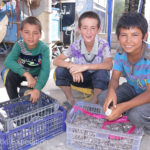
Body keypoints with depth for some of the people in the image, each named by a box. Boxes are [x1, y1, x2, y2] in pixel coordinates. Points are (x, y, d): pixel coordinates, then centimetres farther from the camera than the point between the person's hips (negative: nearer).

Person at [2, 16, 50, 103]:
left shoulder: (44, 48, -27)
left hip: (36, 74, -1)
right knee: (10, 75, -28)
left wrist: (37, 89, -49)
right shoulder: (19, 45, -22)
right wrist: (26, 74, -47)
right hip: (22, 73, 2)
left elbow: (45, 69, -37)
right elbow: (8, 61, -35)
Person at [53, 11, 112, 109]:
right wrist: (72, 66, -36)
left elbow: (109, 65, -35)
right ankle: (71, 100, 0)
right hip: (81, 77, 2)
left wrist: (85, 66, -43)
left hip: (98, 80, -2)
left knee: (102, 72, -36)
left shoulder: (103, 45, -20)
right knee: (60, 70, -20)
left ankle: (94, 103, -12)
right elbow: (56, 61, -17)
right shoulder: (76, 45, -13)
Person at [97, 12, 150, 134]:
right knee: (103, 98, -14)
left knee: (135, 115, -31)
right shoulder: (121, 54, -14)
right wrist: (111, 91, -35)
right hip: (131, 88, 5)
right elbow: (115, 78, -9)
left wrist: (123, 107, -38)